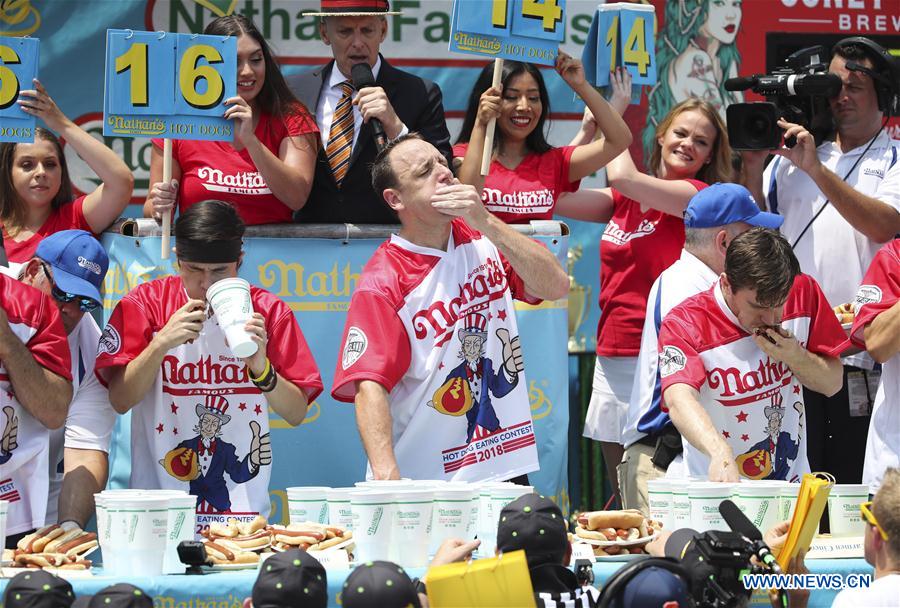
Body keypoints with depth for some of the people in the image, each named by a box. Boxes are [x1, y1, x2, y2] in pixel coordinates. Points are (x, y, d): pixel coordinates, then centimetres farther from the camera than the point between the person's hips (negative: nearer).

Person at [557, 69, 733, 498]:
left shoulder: (700, 196, -5)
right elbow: (559, 199, 5)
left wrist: (614, 116, -2)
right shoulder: (625, 200, 14)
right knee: (622, 498, 10)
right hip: (612, 359, 7)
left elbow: (622, 176, -16)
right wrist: (590, 125, 5)